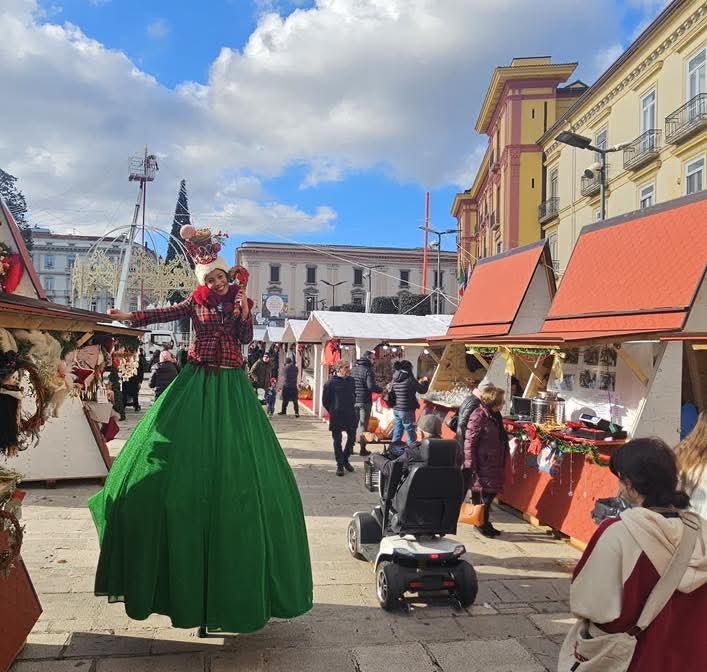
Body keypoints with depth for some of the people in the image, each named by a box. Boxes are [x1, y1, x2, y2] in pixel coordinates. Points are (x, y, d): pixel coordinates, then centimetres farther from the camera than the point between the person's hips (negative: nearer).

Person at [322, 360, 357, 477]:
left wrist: (351, 406, 13)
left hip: (350, 415, 5)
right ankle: (340, 465, 12)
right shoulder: (331, 382, -9)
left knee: (352, 438, 9)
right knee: (337, 440, 3)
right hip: (336, 417, -5)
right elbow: (325, 401, -2)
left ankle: (345, 459, 30)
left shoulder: (351, 380, 7)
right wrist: (333, 411, 3)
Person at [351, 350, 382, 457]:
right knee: (363, 425, 2)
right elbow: (371, 386, -18)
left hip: (353, 401, 5)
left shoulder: (353, 369, 8)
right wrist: (381, 389, -3)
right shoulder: (368, 370, -12)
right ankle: (363, 449, 6)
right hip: (365, 401, -5)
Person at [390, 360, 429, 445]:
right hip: (406, 410, -7)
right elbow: (422, 390, -7)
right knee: (410, 430, 5)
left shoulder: (395, 379, 6)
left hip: (396, 409, 7)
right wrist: (425, 382, 12)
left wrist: (419, 382, 22)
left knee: (397, 430, 15)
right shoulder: (409, 379, -15)